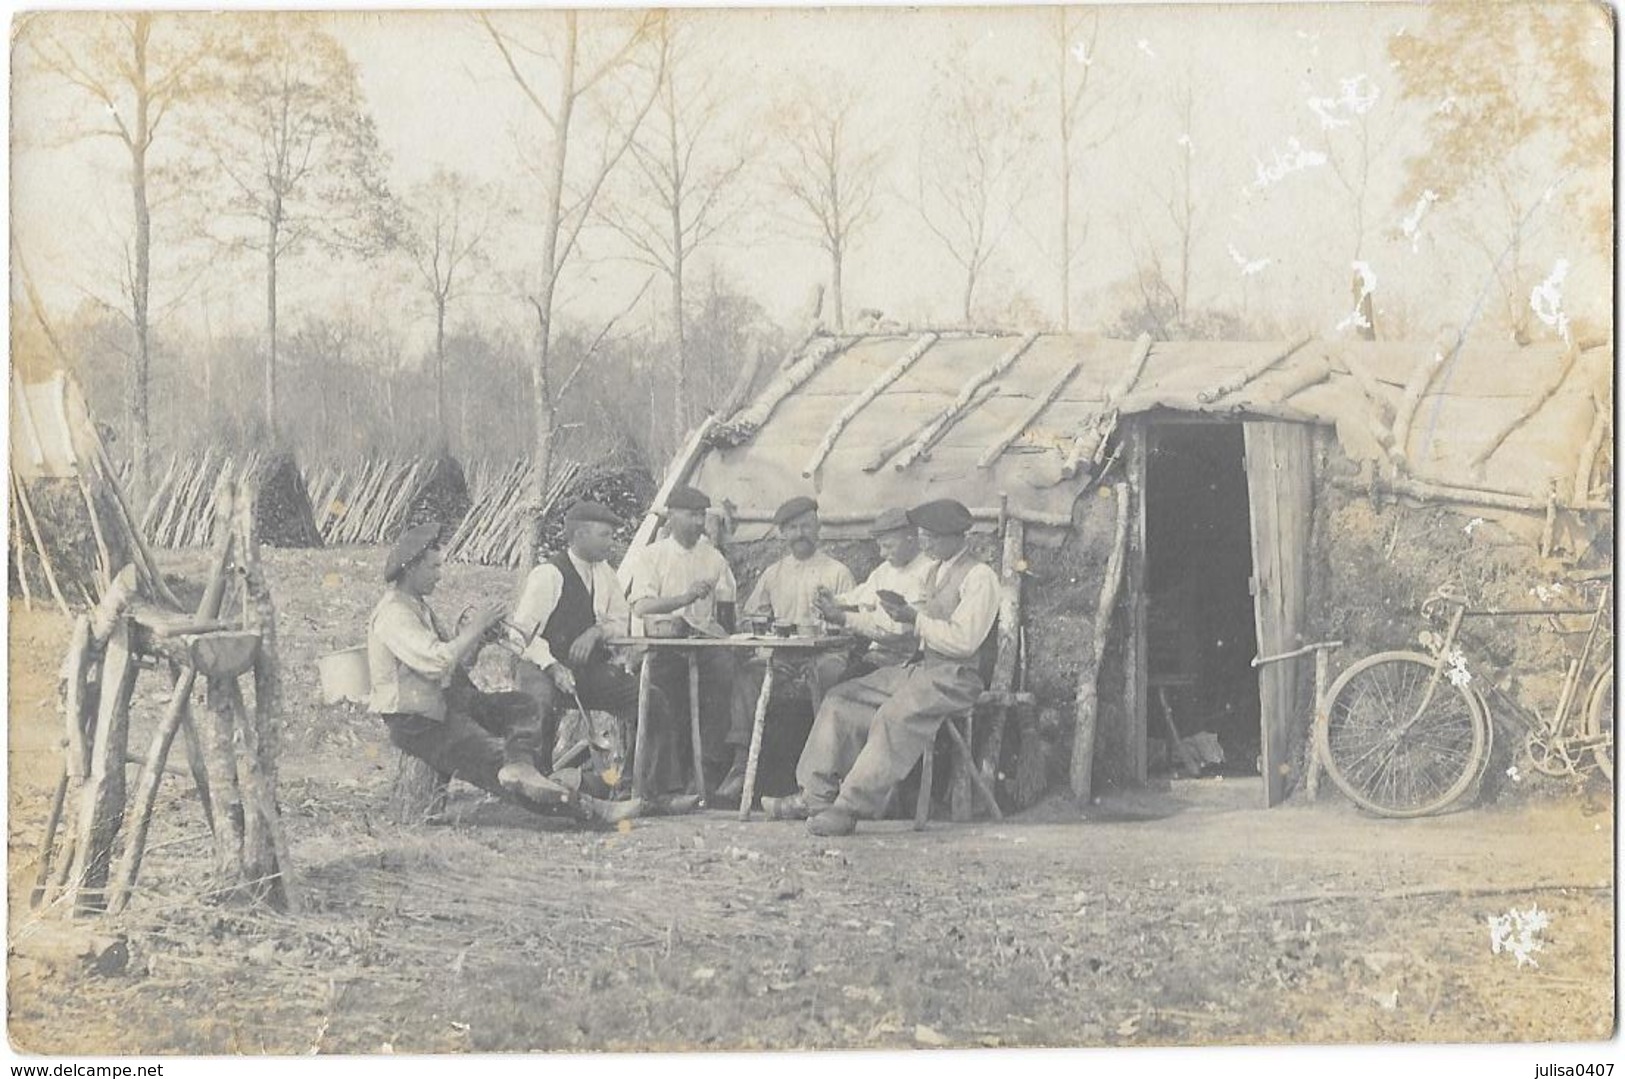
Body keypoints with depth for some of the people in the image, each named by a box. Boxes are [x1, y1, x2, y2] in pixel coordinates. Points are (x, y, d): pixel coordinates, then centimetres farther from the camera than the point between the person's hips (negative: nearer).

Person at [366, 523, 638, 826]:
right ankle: (587, 809, -24)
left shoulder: (418, 605, 18)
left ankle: (520, 766, -36)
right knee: (495, 757, -17)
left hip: (446, 702, 10)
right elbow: (436, 662, -29)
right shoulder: (393, 614, -15)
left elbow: (455, 660, 17)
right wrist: (474, 629, -16)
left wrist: (480, 636, -3)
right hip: (418, 722, -10)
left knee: (524, 706, -4)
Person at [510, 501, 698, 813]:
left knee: (653, 700, -9)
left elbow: (622, 621, 17)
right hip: (543, 668, -7)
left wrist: (598, 631, -6)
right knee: (541, 703, -40)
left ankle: (653, 792, -8)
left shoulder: (604, 575, 11)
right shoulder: (548, 575, -12)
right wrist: (553, 667, -28)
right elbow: (522, 631, -16)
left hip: (588, 667, 7)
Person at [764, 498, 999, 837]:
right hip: (922, 667, 10)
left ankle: (851, 808, -32)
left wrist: (915, 618, -16)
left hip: (956, 677, -10)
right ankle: (816, 795, -3)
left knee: (894, 716, -34)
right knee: (841, 700, 0)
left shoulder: (980, 576, -10)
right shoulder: (937, 572, 20)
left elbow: (963, 640, -19)